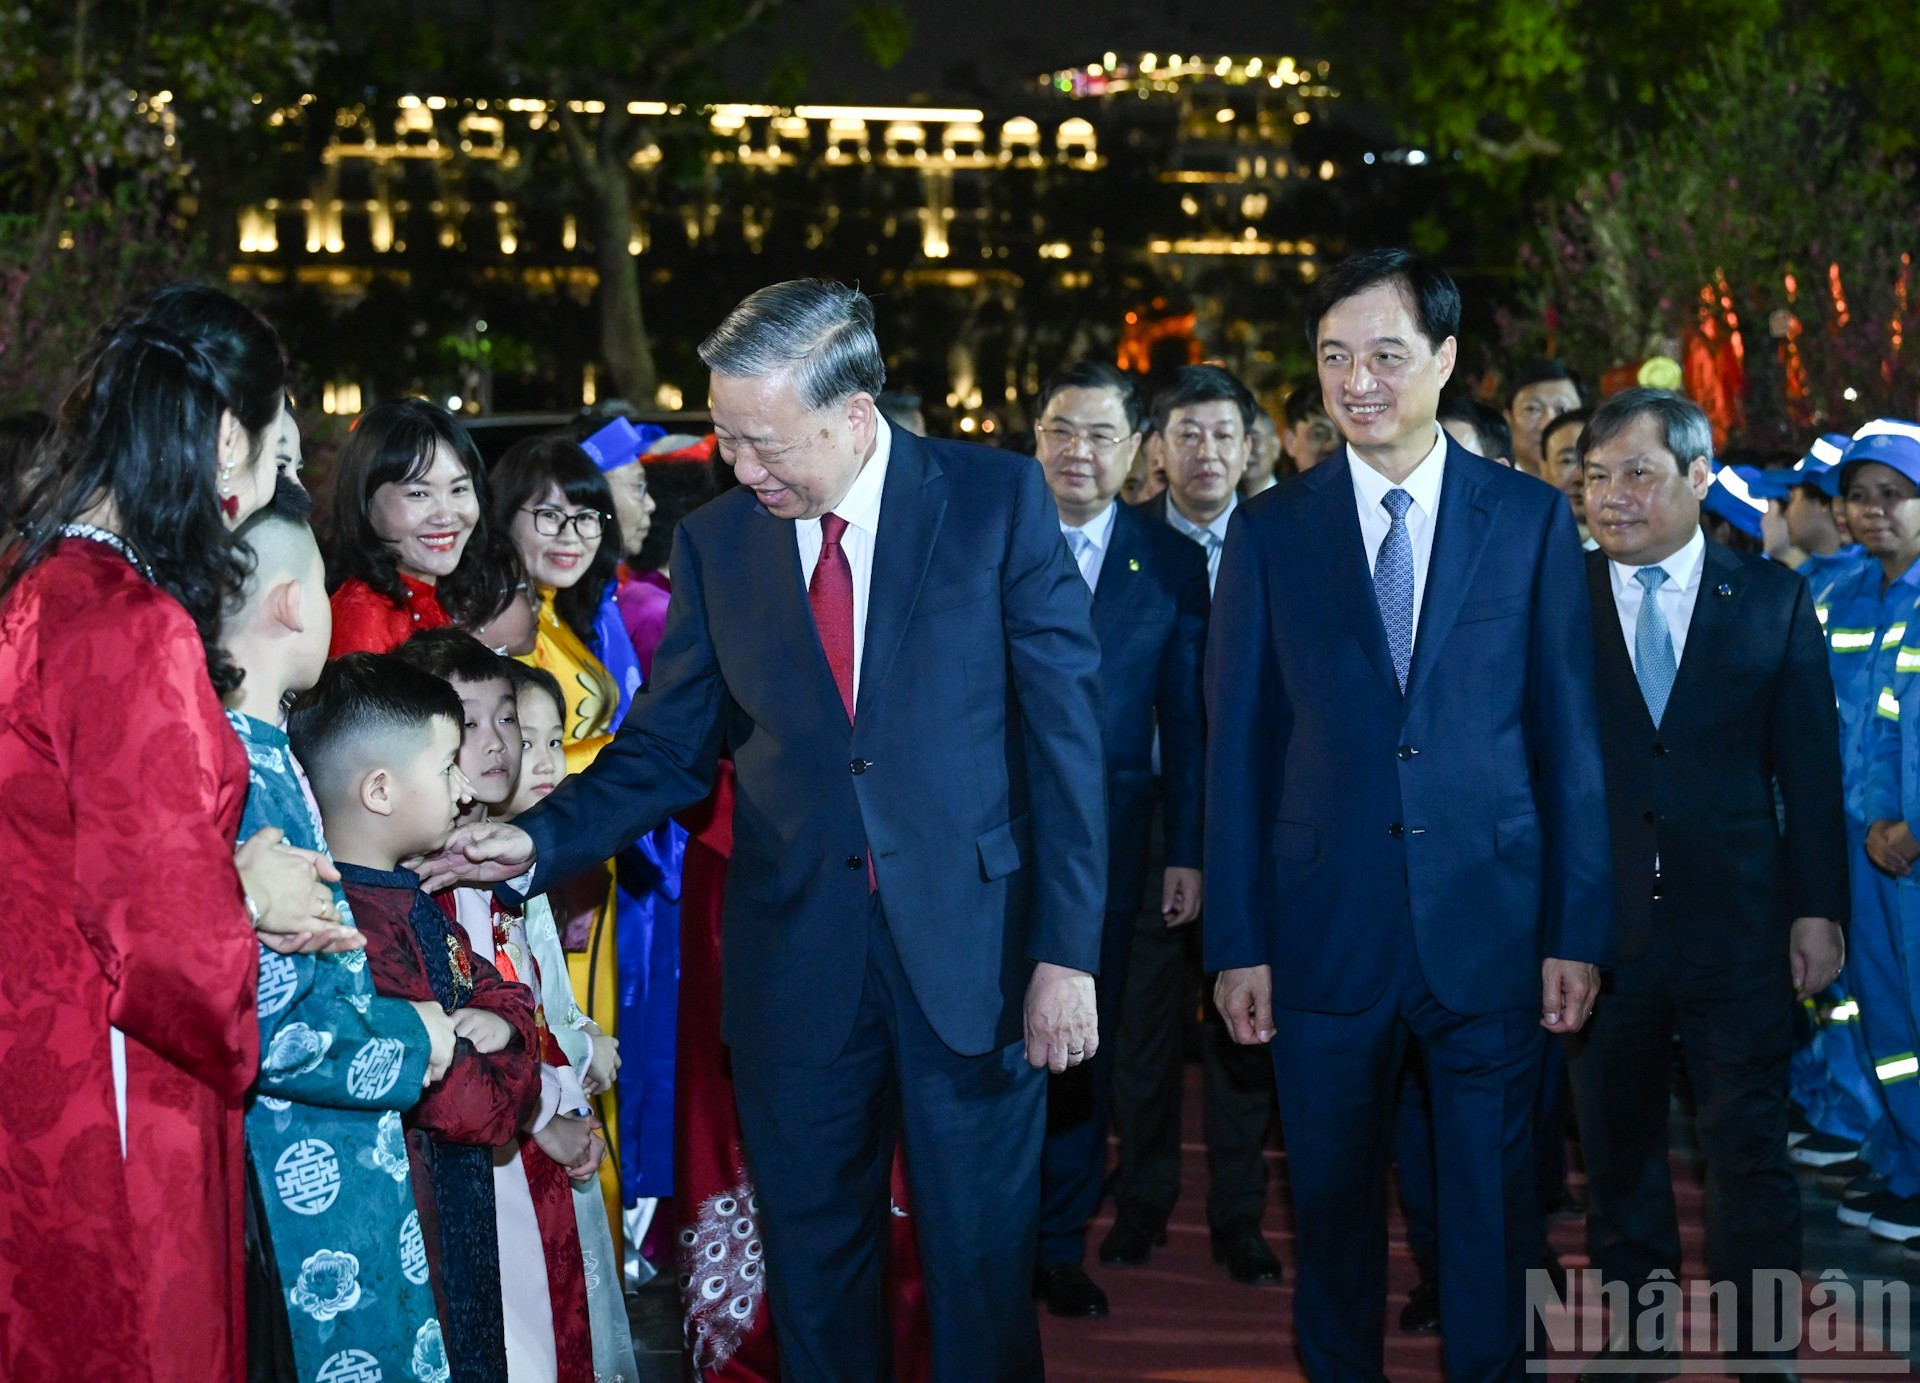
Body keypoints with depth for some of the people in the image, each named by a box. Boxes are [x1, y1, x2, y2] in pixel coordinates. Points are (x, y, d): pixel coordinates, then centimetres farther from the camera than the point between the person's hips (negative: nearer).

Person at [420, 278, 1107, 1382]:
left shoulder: (998, 497, -5)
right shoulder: (716, 541, 4)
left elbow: (1065, 731, -6)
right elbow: (669, 750, 7)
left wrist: (1068, 950, -10)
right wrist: (538, 840, -10)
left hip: (973, 948, -2)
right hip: (796, 952, 3)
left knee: (985, 1268, 7)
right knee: (813, 1266, 12)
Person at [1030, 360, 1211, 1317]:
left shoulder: (1172, 563, 5)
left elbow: (1186, 721, 6)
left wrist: (1188, 853, 2)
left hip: (1108, 839, 2)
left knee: (1086, 1042, 9)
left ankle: (1061, 1245, 21)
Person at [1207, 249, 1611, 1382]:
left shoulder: (1532, 519, 3)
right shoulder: (1271, 532, 3)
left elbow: (1570, 738, 2)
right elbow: (1237, 748, 3)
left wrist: (1579, 931, -2)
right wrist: (1239, 943, -2)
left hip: (1491, 930, 0)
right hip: (1327, 934, 1)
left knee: (1494, 1209, 9)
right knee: (1333, 1205, 11)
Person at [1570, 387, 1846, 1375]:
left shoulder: (1772, 600, 2)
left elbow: (1809, 766, 3)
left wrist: (1818, 906, -1)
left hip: (1735, 925, -1)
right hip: (1597, 925, 1)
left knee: (1750, 1148, 1)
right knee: (1617, 1150, 12)